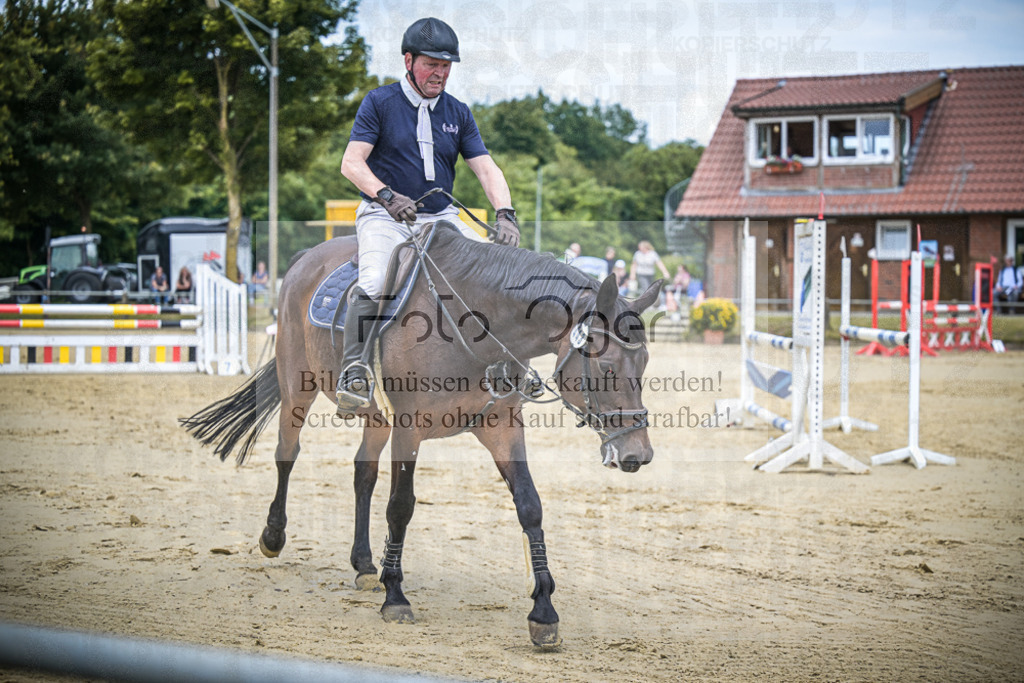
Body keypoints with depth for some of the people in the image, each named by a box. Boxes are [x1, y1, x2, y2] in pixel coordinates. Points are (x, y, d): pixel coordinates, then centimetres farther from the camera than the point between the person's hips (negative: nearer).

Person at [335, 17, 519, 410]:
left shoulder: (458, 114, 11)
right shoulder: (380, 102, -1)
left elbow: (486, 169, 4)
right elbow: (351, 162, -9)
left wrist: (504, 213, -16)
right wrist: (386, 195, -28)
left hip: (441, 216, 4)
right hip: (384, 215, -4)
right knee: (374, 285, -31)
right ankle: (353, 374, -29)